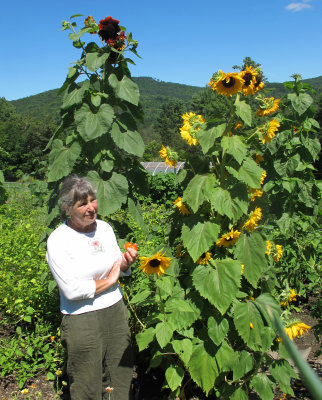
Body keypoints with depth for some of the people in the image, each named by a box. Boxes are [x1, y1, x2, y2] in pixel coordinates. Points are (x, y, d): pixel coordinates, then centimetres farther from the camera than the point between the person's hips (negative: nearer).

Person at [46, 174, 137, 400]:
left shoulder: (105, 228, 2)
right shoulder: (58, 241, -15)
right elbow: (72, 290, -19)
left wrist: (126, 263, -9)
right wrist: (109, 280, -11)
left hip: (116, 310, 5)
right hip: (82, 321, -5)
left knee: (121, 377, 16)